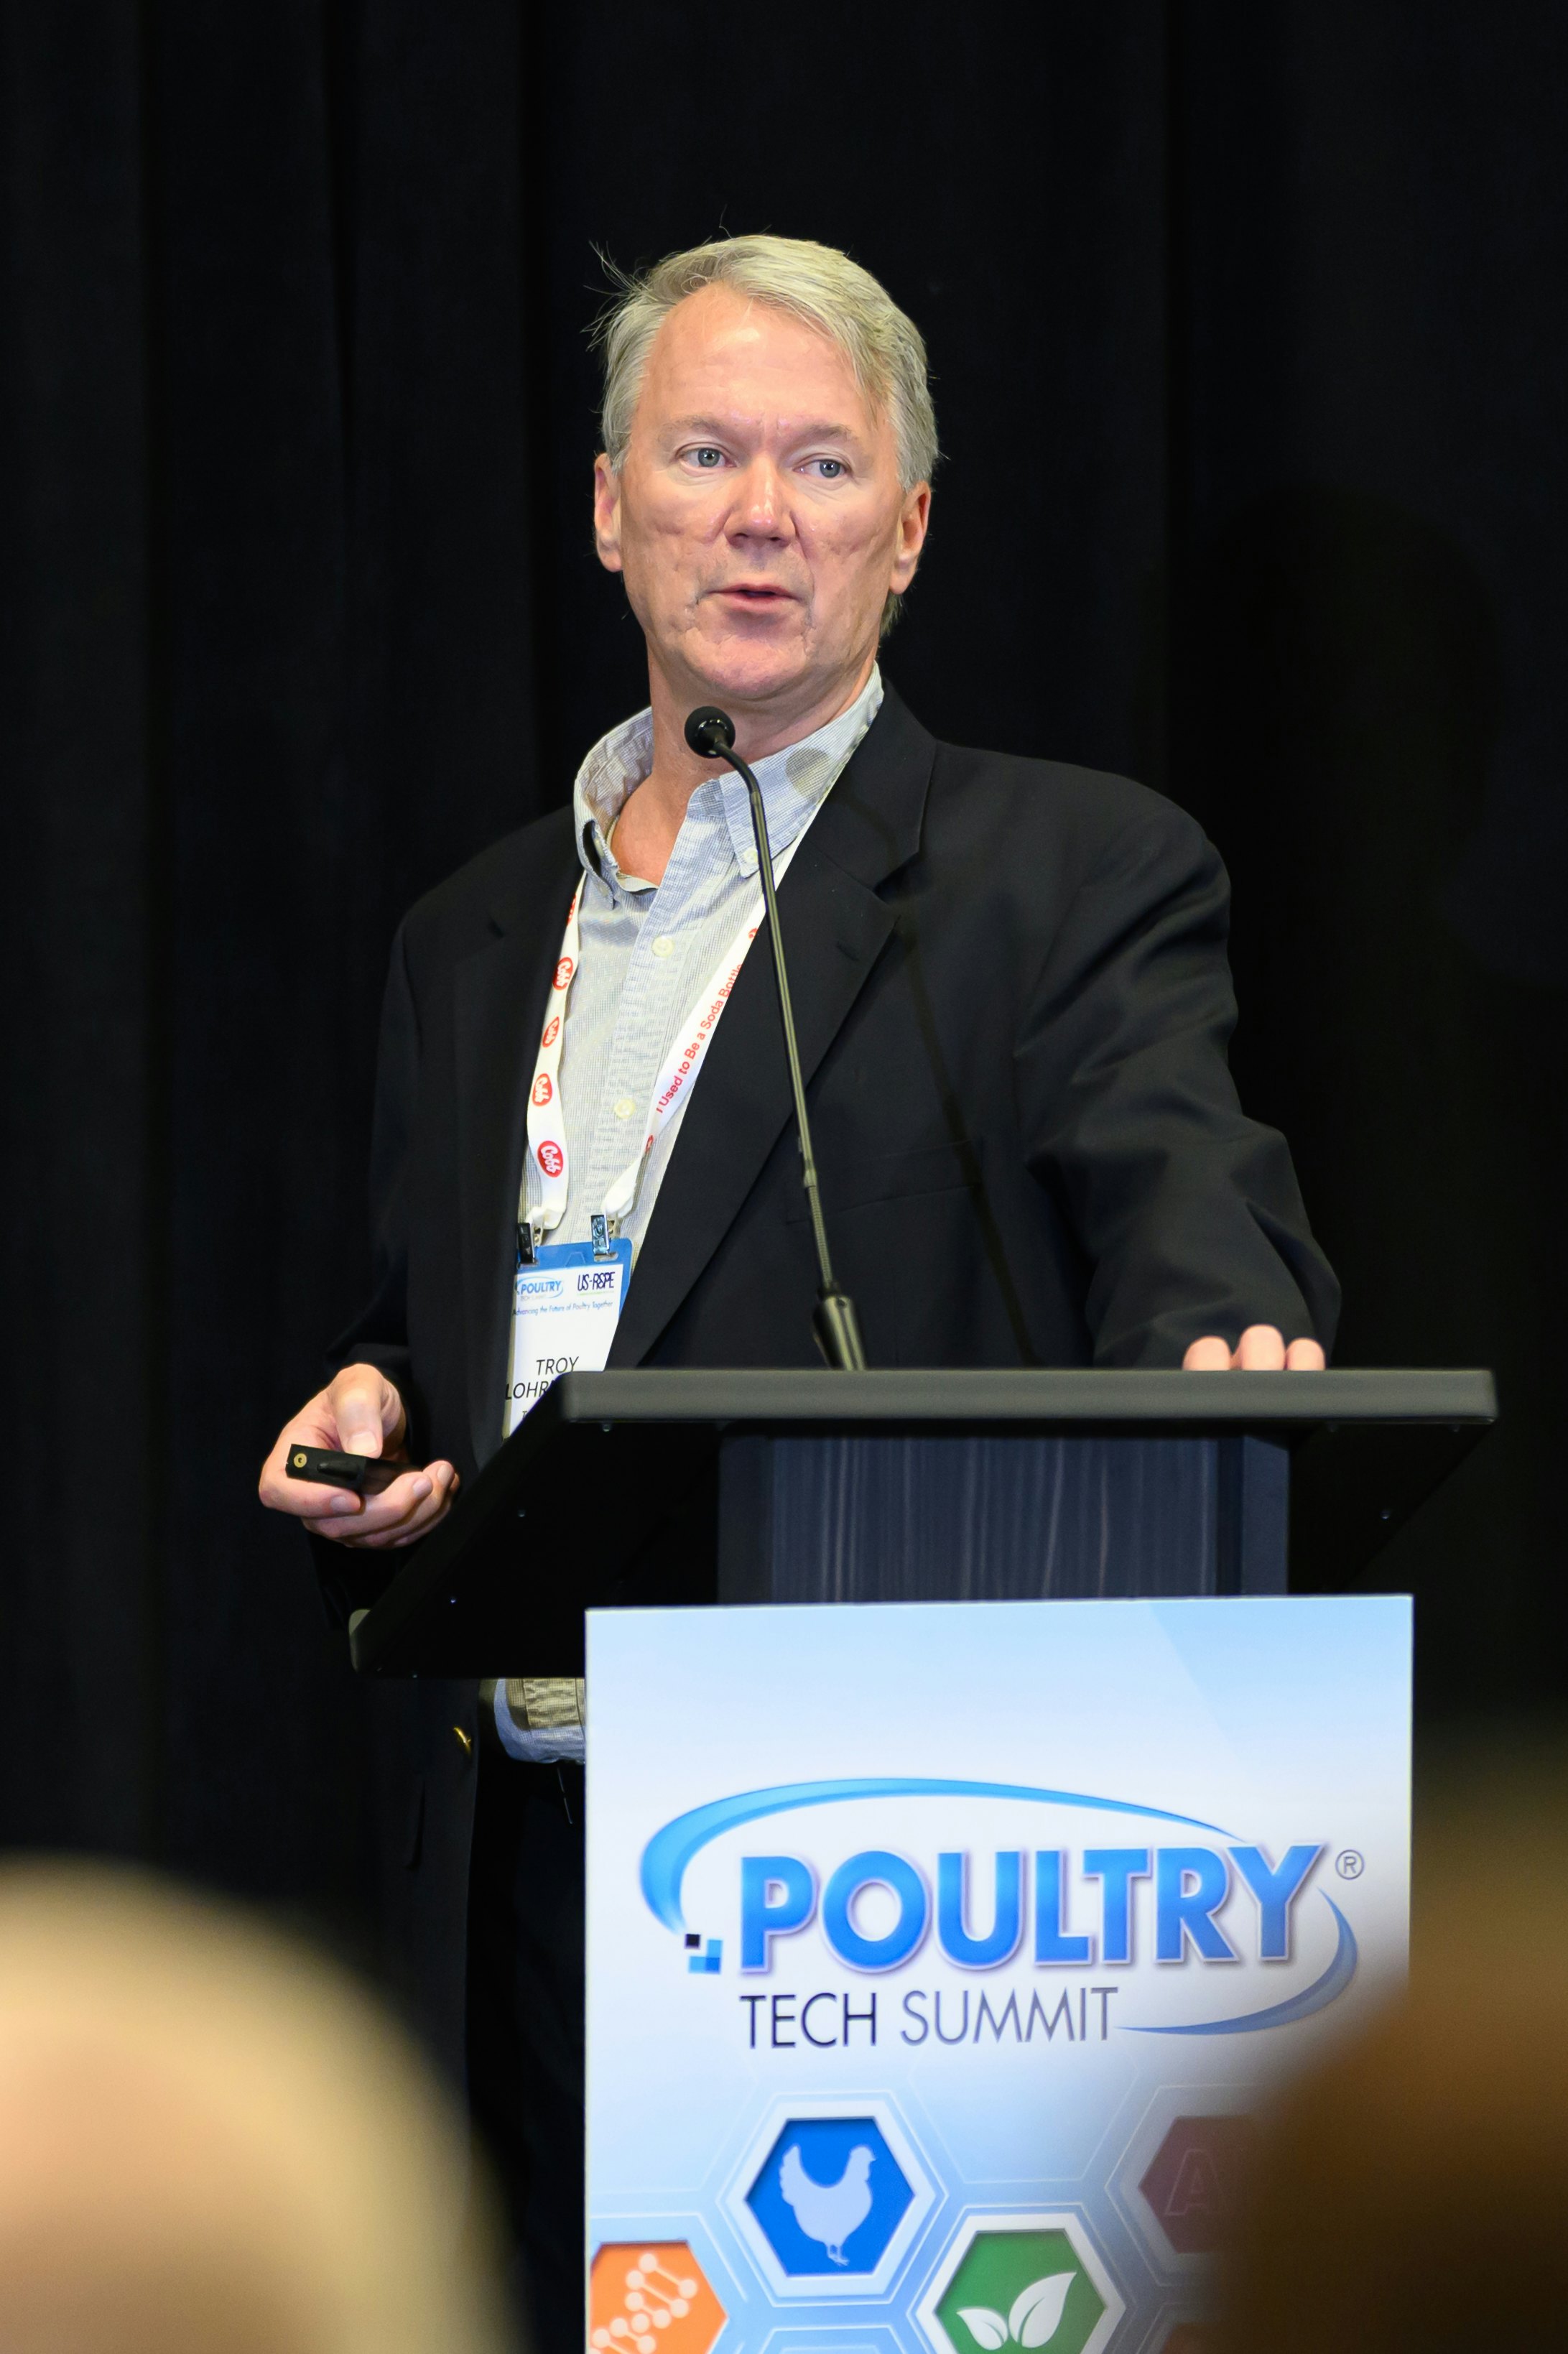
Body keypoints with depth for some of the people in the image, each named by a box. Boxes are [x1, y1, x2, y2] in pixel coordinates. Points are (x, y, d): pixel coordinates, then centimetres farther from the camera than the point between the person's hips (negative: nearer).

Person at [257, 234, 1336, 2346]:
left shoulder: (1074, 877, 1)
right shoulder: (474, 941, 19)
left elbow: (1180, 1182, -15)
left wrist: (1224, 1340, -38)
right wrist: (365, 1426, 3)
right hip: (530, 1896, 5)